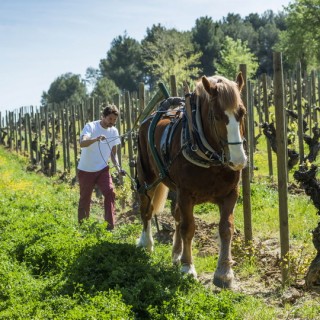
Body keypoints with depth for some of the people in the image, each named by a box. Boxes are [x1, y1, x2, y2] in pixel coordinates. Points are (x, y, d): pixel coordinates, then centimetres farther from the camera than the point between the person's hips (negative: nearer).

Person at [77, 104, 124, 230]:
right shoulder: (90, 127, -14)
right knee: (85, 198, 6)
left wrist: (118, 167, -9)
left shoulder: (114, 131, 0)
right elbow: (82, 143, -31)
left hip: (102, 169, 3)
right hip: (85, 170, -3)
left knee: (110, 192, -14)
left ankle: (110, 225, -9)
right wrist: (95, 139, -50)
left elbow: (113, 152, 8)